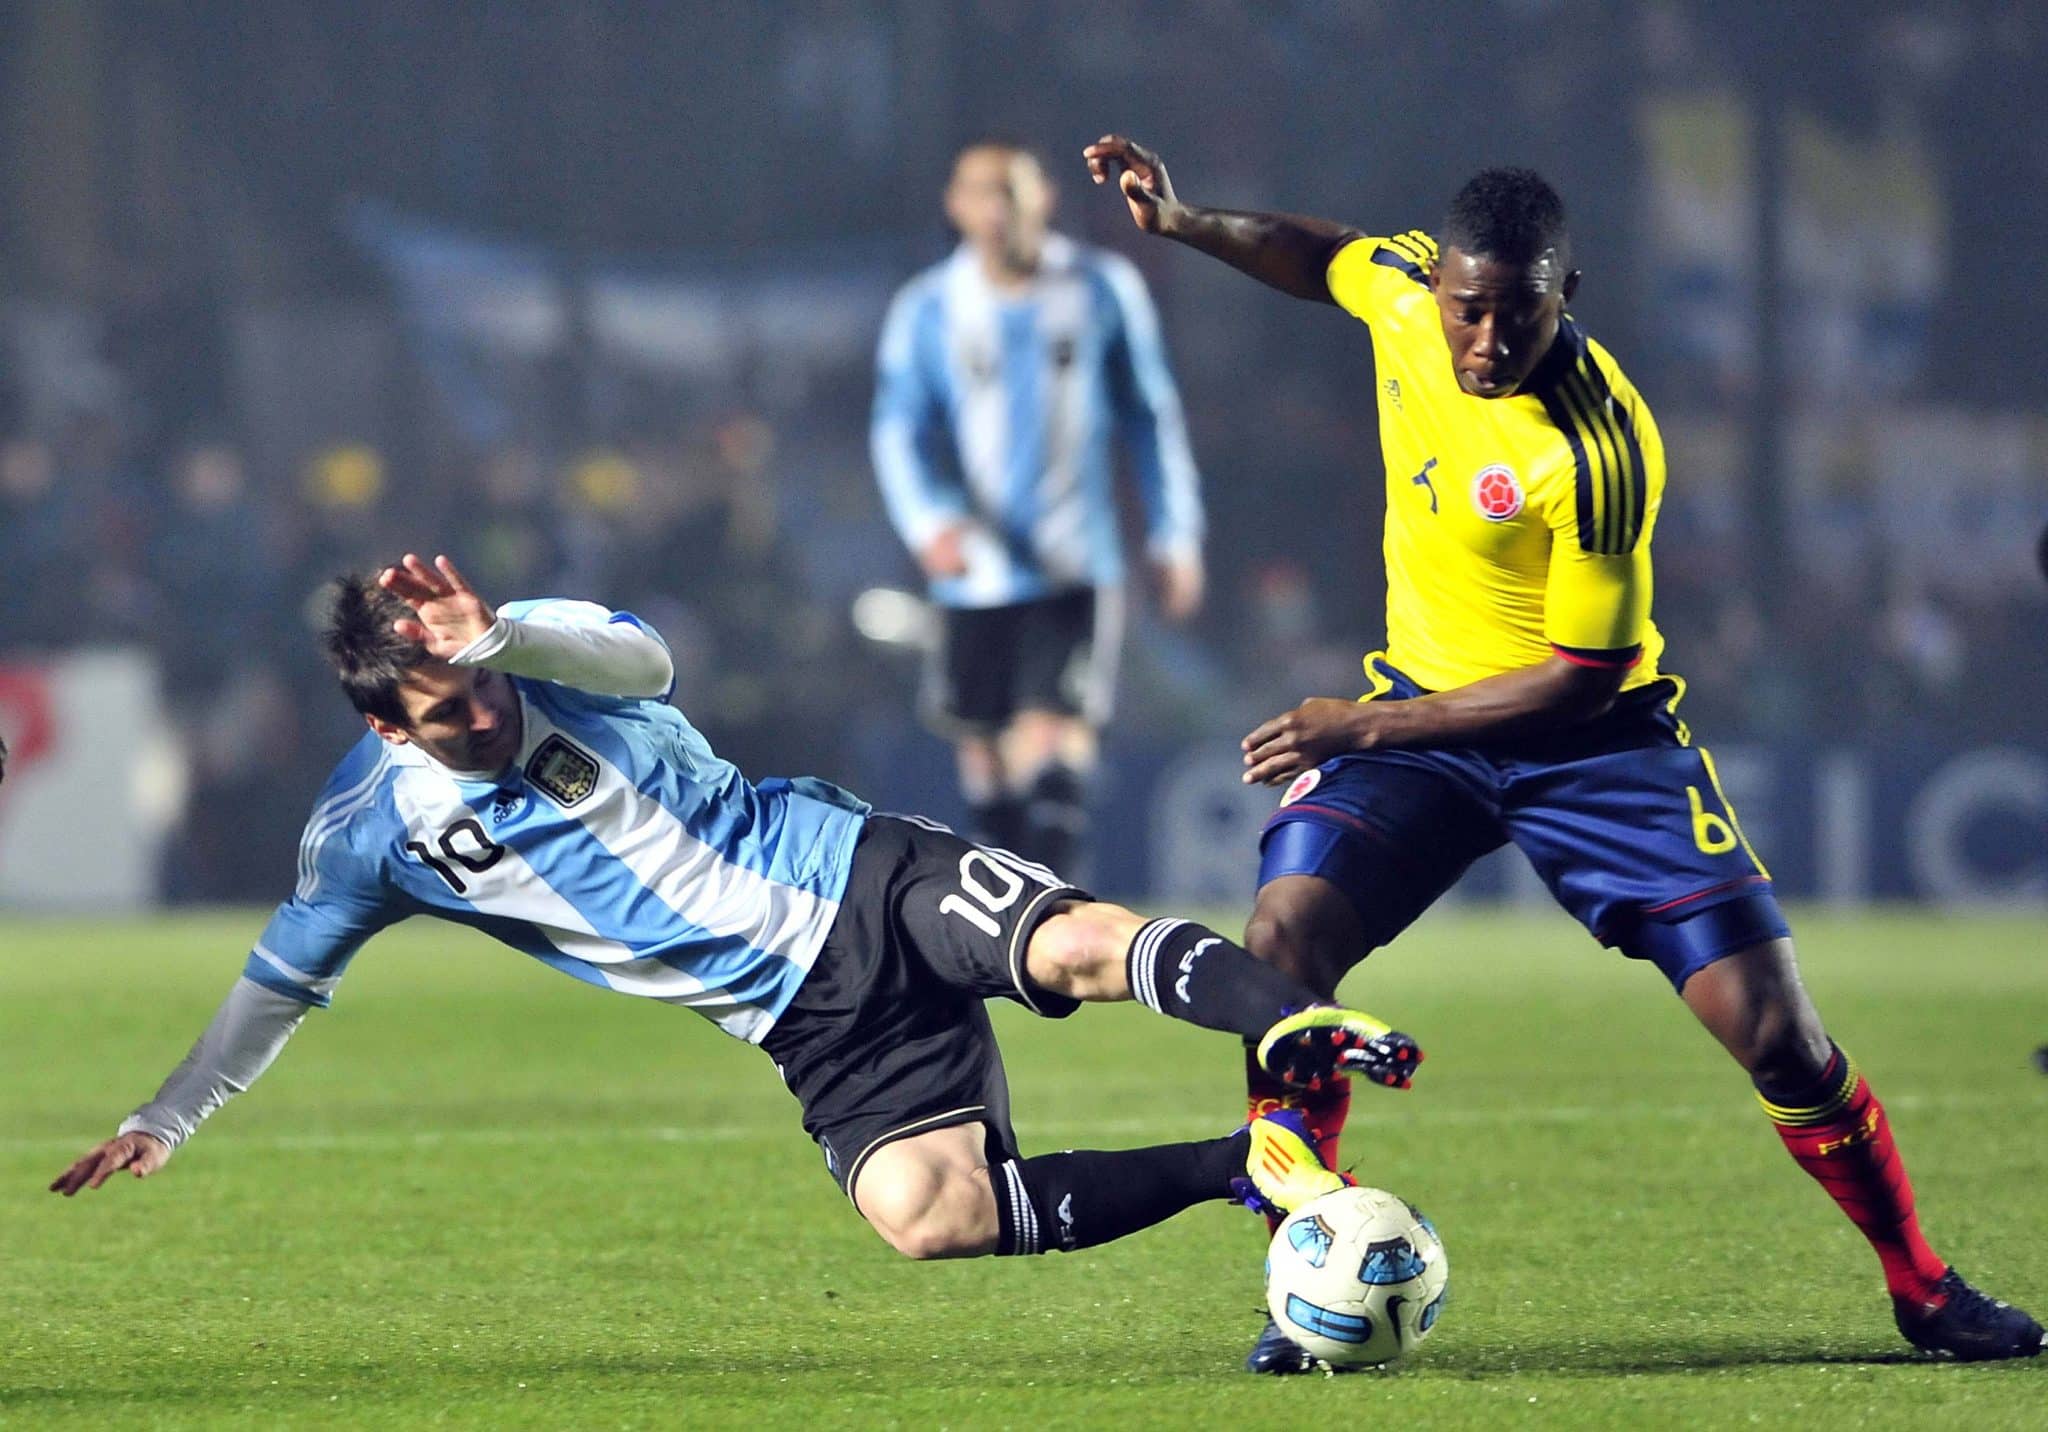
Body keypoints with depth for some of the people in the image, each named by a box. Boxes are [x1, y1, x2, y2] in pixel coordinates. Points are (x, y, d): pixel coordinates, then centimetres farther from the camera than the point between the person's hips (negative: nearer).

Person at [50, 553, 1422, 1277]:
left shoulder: (547, 650, -5)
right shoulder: (371, 832, 1)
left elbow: (643, 659, -28)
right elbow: (280, 983, 14)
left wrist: (496, 636, -42)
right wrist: (165, 1120, 13)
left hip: (857, 874, -1)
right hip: (808, 1022, 1)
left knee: (1079, 941, -31)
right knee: (924, 1213, -23)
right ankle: (1242, 1165, -17)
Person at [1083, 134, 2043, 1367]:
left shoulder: (1601, 452, -27)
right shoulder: (1403, 285, -11)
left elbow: (1581, 676, -21)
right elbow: (1324, 256, 16)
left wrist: (1371, 726, -20)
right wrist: (1182, 223, 3)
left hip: (1593, 739, -4)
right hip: (1422, 714, 4)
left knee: (1773, 1030, -10)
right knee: (1284, 940, -20)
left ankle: (1923, 1289, 11)